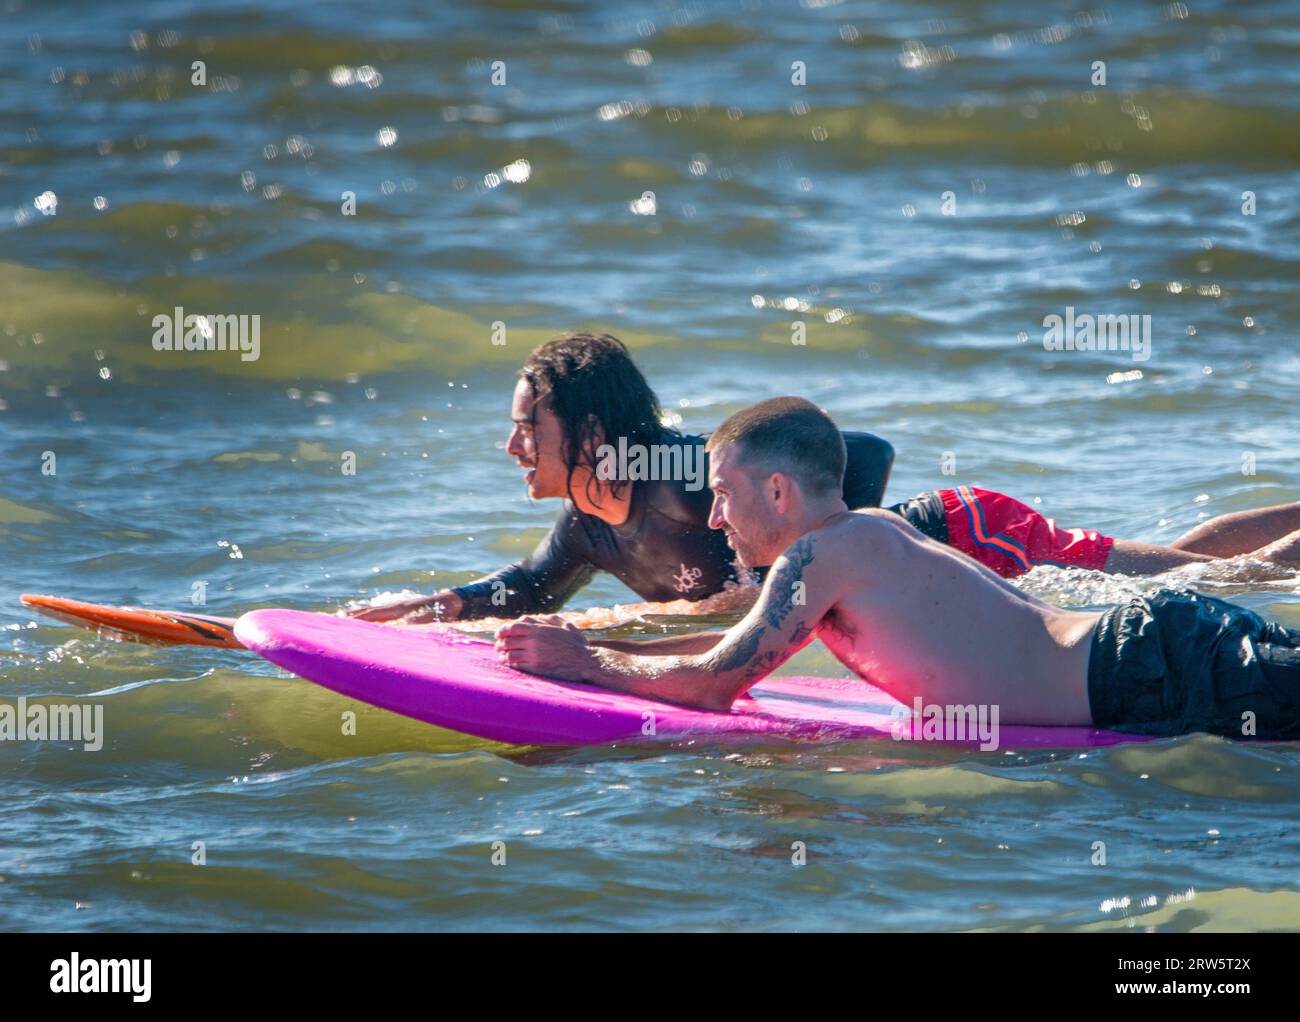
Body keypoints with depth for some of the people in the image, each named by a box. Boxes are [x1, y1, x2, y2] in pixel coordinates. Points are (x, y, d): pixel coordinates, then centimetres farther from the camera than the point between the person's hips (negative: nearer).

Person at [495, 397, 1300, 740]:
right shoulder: (870, 536, 17)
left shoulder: (827, 551, -12)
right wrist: (594, 642, 25)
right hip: (1152, 632, 9)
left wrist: (587, 663, 3)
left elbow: (715, 680, -10)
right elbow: (747, 641, 30)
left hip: (1160, 672, -9)